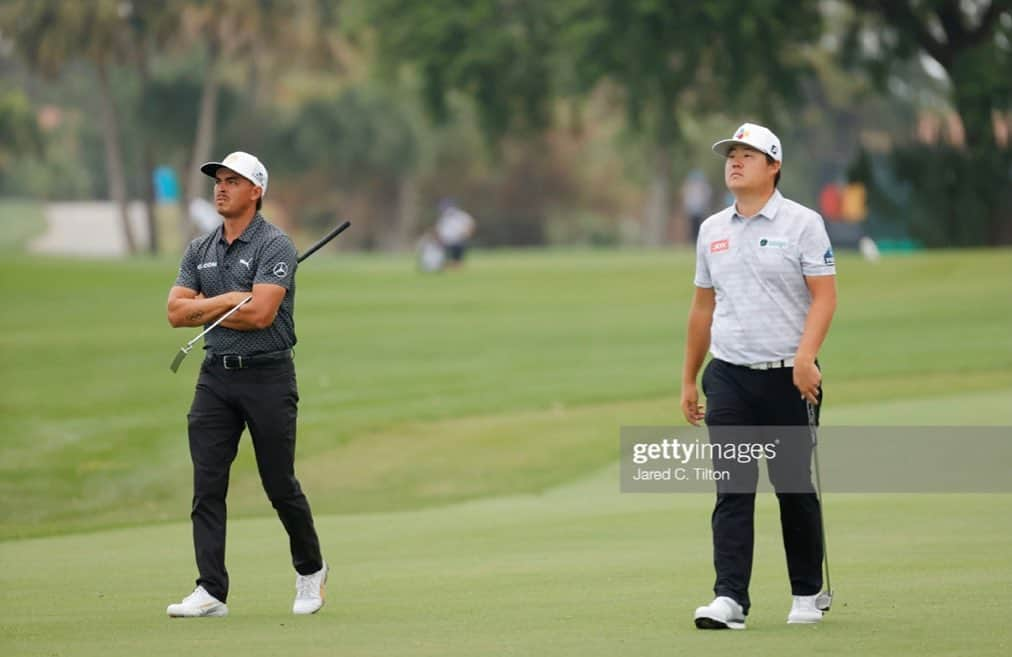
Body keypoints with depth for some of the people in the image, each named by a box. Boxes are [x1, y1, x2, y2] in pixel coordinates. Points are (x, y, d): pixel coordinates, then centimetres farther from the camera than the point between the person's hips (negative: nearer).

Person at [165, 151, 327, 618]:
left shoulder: (275, 246, -9)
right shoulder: (200, 249, 11)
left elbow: (261, 313, -19)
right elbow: (176, 311, 2)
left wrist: (206, 309, -6)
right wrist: (231, 300, -10)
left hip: (267, 375, -5)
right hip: (215, 374, 5)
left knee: (280, 484, 2)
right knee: (207, 486, -4)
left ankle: (310, 571, 25)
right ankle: (211, 592, -6)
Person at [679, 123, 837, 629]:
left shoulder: (802, 223, -3)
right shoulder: (712, 230, 13)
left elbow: (824, 295, -9)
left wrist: (805, 356, -23)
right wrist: (688, 379, 18)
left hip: (788, 378, -4)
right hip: (728, 378, 4)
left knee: (795, 488, 4)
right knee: (732, 488, -5)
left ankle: (808, 593, 17)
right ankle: (730, 599, -10)